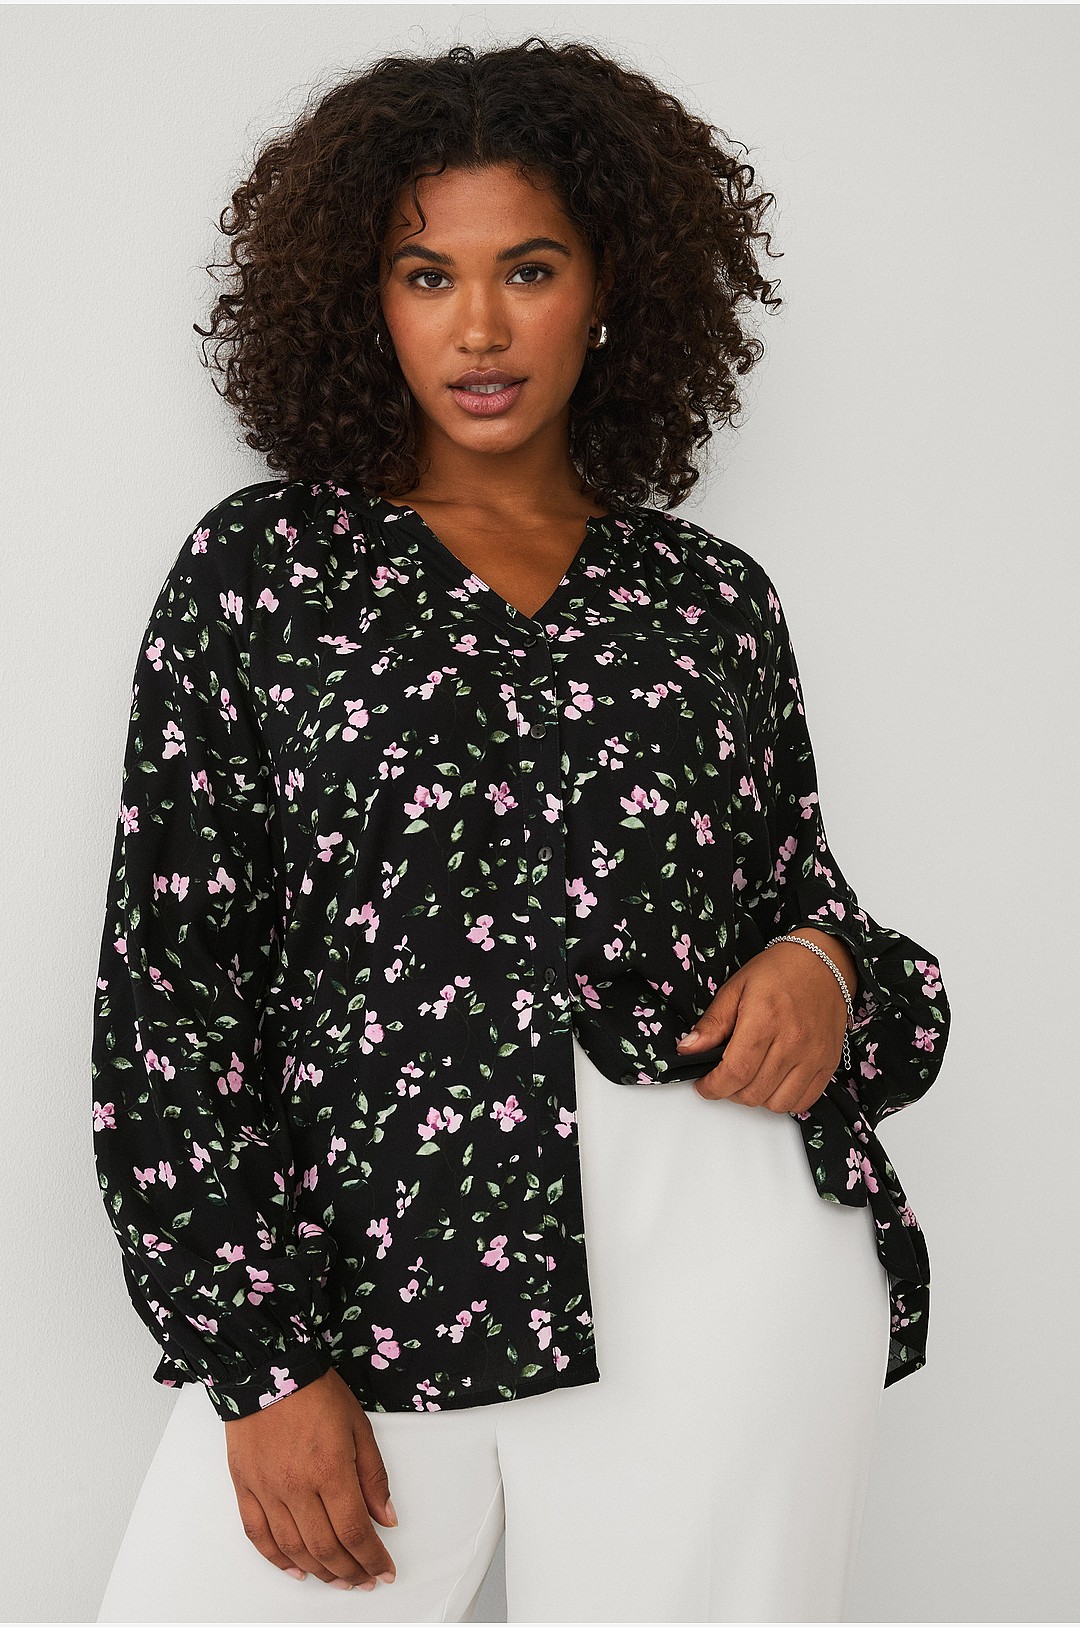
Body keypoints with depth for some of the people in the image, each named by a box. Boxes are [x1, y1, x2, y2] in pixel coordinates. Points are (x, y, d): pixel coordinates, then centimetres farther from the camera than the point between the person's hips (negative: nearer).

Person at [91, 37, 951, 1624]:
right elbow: (167, 977, 0)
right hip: (371, 1270, -1)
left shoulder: (709, 595, 11)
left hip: (723, 1256, 2)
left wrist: (827, 967, -5)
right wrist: (262, 1360, -6)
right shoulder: (263, 564, 5)